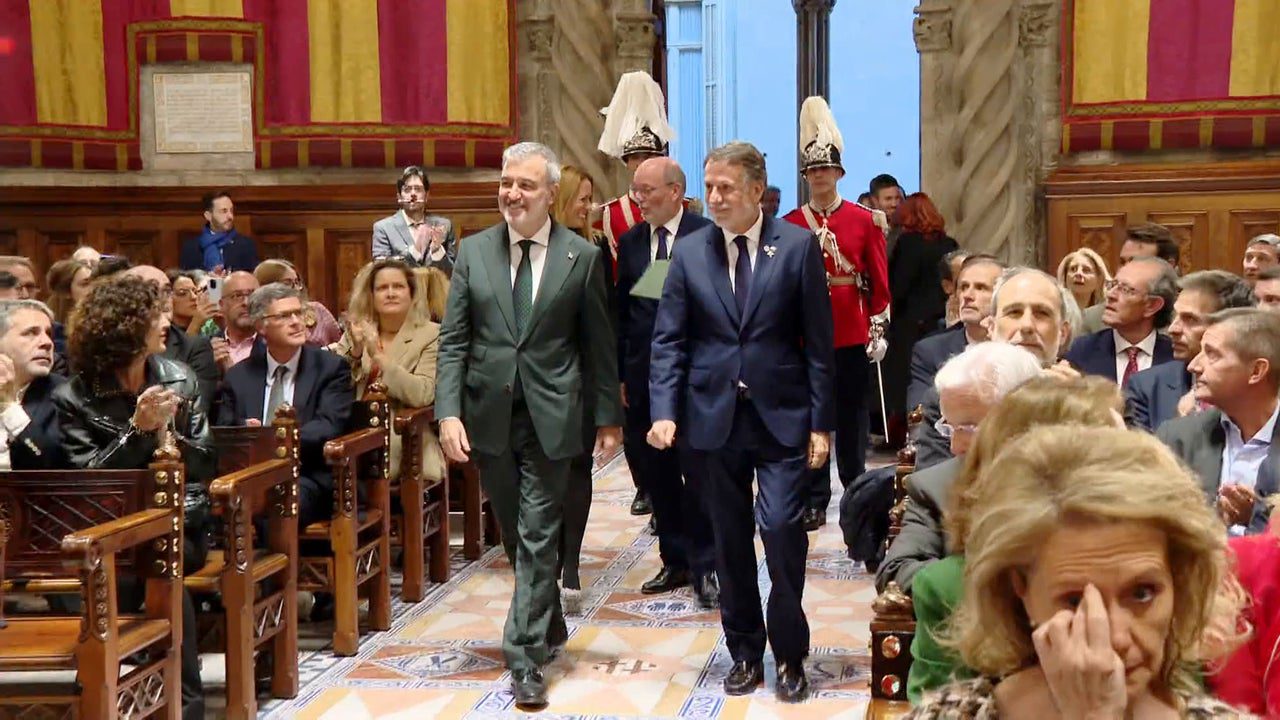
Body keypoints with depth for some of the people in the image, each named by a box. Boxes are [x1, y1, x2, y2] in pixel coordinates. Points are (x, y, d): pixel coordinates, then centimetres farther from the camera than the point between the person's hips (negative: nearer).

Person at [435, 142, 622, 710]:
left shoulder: (581, 256, -3)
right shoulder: (473, 251, 2)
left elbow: (599, 344, 2)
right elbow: (453, 340, 1)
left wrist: (608, 416, 3)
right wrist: (449, 413, -9)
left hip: (551, 417, -3)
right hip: (489, 416, 3)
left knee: (538, 539, -3)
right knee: (516, 536, 16)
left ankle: (526, 658, 3)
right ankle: (549, 626, 37)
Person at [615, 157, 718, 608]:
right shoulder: (630, 242, 10)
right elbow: (621, 312, 12)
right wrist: (620, 375, 8)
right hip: (644, 377, 5)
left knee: (697, 473, -2)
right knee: (655, 473, 10)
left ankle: (705, 568, 7)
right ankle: (675, 561, 22)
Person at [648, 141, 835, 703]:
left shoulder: (797, 246, -2)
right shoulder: (689, 252, 4)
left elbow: (818, 341, -2)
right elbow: (668, 340, 3)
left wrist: (821, 422, -5)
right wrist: (664, 412, -9)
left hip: (782, 416, -2)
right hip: (714, 417, 3)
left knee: (781, 529, -10)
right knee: (730, 542, 9)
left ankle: (789, 655, 7)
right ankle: (745, 652, 24)